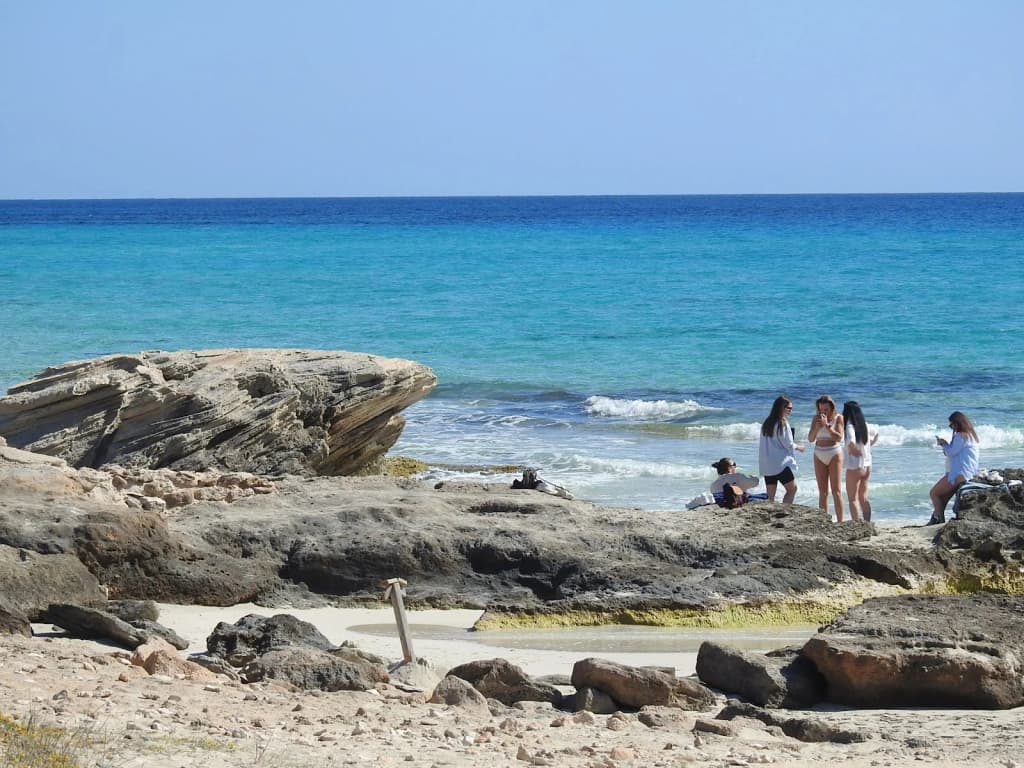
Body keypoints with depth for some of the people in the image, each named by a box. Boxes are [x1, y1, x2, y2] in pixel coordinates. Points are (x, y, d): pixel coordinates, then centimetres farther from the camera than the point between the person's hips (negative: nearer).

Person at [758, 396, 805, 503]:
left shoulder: (766, 423, 10)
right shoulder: (782, 423, -12)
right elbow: (788, 444, -10)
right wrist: (798, 447, 10)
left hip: (766, 464, 7)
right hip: (780, 462, -7)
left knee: (770, 495, 7)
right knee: (792, 488, 5)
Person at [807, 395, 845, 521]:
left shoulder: (838, 418, -5)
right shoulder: (816, 418, 5)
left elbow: (839, 437, -15)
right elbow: (810, 438, 1)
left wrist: (827, 425, -21)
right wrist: (817, 427, -16)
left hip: (834, 454, -4)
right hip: (819, 455, 4)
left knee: (836, 490, -7)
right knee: (822, 492, 4)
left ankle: (840, 521, -8)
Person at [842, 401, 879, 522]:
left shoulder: (850, 426, -17)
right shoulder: (864, 425, 5)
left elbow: (851, 442, -35)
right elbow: (875, 434, 26)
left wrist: (853, 449, -14)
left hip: (854, 467, -7)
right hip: (867, 466, 7)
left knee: (853, 499, 0)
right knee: (863, 498, 17)